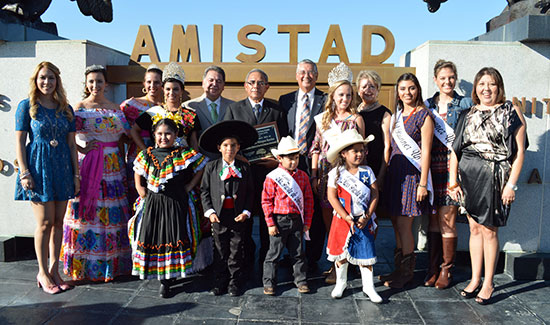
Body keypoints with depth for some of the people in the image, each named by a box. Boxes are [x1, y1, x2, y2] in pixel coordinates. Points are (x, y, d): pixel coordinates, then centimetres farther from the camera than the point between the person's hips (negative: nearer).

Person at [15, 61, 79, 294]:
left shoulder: (66, 108, 10)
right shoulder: (27, 106, 0)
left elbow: (71, 144, 10)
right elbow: (19, 142, -3)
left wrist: (76, 174, 6)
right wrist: (24, 173, -11)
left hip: (62, 167, 4)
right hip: (39, 167, -4)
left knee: (58, 222, 7)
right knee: (45, 222, -2)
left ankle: (54, 270, 19)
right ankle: (43, 273, 13)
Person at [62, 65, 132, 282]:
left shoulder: (116, 108, 12)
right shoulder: (80, 107, 2)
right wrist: (81, 149, -19)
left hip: (113, 164, 3)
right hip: (87, 165, -3)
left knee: (112, 211, 5)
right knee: (87, 209, -1)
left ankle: (112, 262, 16)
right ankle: (85, 264, 12)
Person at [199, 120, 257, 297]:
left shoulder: (244, 168, 2)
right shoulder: (211, 167, 1)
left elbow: (250, 192, 4)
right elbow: (205, 191, 3)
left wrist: (246, 212, -5)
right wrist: (210, 211, -6)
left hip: (237, 215, 0)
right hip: (218, 215, 0)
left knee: (236, 251, 8)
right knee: (220, 250, 10)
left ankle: (235, 282, 22)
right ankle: (220, 281, 24)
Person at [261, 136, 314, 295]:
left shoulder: (303, 176, 5)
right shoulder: (272, 177, -6)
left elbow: (308, 200, 9)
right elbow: (266, 201, -5)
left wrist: (307, 222, 5)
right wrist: (270, 223, -8)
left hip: (297, 220, 3)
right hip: (279, 220, -3)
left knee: (298, 252, 13)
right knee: (274, 252, 5)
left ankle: (300, 280, 26)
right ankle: (269, 282, 18)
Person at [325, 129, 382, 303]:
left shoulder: (367, 171, 0)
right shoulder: (336, 173, -8)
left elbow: (375, 194, -1)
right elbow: (332, 197, -11)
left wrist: (367, 217, -10)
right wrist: (347, 218, -14)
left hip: (363, 221, 2)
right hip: (342, 220, -1)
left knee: (366, 252, 5)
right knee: (341, 251, 9)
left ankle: (369, 287, 20)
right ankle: (341, 283, 30)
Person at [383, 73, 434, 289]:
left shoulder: (424, 115, -5)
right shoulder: (396, 115, 15)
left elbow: (426, 151, -10)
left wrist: (423, 183, -14)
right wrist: (384, 173, 13)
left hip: (412, 173, -7)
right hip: (395, 171, 7)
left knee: (404, 224, -3)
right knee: (396, 223, 10)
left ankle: (406, 271, 13)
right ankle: (400, 267, 24)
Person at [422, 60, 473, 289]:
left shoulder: (465, 104, 5)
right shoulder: (427, 105, 14)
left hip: (453, 166, -3)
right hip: (431, 167, 3)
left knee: (447, 221, -3)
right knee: (433, 219, 7)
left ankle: (446, 270, 11)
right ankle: (433, 268, 17)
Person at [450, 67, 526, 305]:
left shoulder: (511, 112, 1)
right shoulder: (468, 115, 11)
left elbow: (519, 151, -3)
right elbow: (456, 149, 9)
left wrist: (511, 184, -9)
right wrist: (453, 180, 3)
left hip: (494, 177, -3)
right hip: (468, 175, 4)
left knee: (489, 230, 0)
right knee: (475, 228, 9)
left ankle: (488, 284, 14)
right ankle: (475, 280, 20)